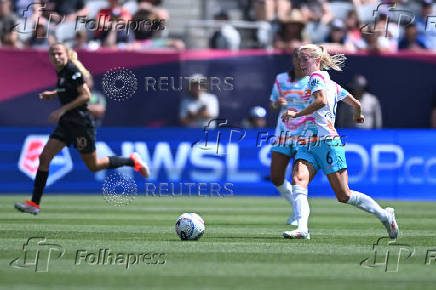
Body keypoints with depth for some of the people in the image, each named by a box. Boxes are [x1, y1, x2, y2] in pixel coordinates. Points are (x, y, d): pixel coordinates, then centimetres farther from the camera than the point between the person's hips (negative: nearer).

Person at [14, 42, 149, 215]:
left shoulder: (72, 70, -17)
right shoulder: (60, 72, 9)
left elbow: (85, 95, -20)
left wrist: (63, 110, -22)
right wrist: (52, 94, 9)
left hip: (81, 122, -9)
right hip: (66, 123, 9)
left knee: (93, 166, 4)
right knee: (44, 157, -2)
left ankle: (132, 161, 23)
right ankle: (34, 203, -1)